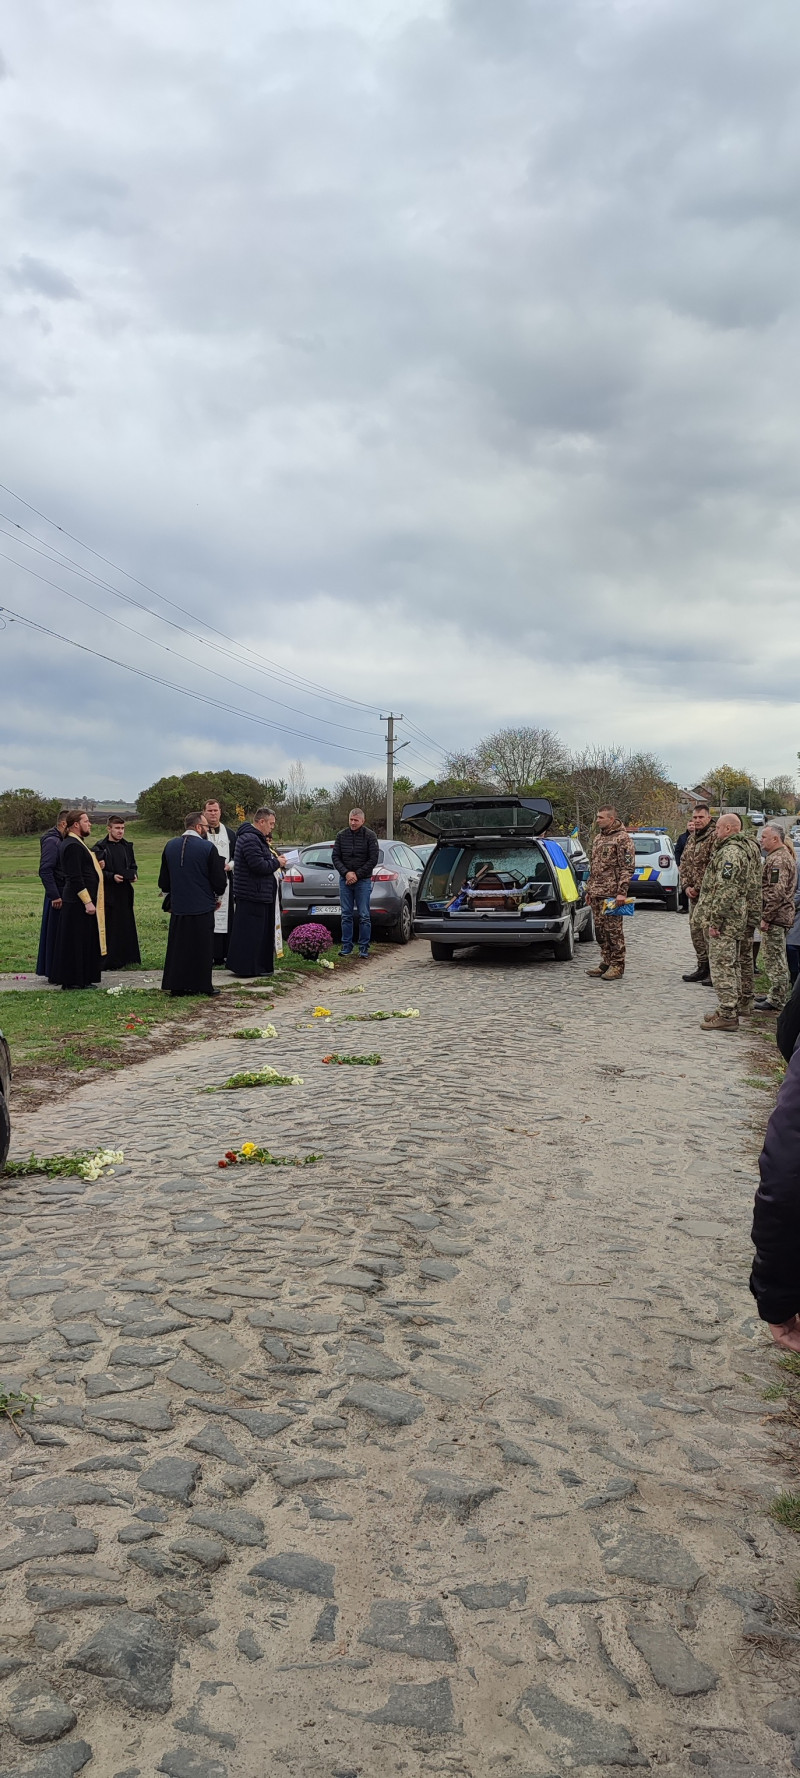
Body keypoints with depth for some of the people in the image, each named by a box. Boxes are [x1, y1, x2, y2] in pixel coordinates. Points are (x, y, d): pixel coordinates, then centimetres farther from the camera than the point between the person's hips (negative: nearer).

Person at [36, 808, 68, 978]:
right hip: (58, 895, -9)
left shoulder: (64, 841, 14)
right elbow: (45, 870, -21)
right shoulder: (51, 841, -14)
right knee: (55, 934, -2)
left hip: (66, 894, 9)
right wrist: (54, 895, -22)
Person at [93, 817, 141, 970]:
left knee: (126, 926, 6)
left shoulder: (127, 846, 12)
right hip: (108, 893, -5)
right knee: (109, 927, -5)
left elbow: (133, 865, 22)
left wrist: (133, 875, 1)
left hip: (125, 893, 5)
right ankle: (109, 961, 0)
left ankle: (125, 959, 15)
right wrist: (112, 876, -19)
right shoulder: (100, 847, -4)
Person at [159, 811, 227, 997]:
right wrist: (218, 897, 11)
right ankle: (203, 985, 9)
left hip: (178, 907, 4)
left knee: (178, 946, 10)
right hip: (203, 906, -4)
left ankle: (176, 986, 12)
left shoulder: (170, 846, 4)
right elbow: (219, 878, -7)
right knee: (202, 947, 4)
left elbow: (163, 879, 13)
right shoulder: (208, 848, -12)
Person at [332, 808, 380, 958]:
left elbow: (373, 859, -6)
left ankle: (364, 948, 4)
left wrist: (357, 875, -10)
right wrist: (346, 872, -9)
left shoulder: (370, 836, -3)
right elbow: (336, 857, 6)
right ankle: (346, 947, 11)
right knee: (346, 915, 5)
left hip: (363, 880, -3)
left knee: (364, 916, -1)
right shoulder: (341, 835, 5)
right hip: (345, 880, 3)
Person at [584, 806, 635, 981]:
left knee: (613, 929, -5)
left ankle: (617, 966, 1)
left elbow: (627, 867, -13)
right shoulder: (598, 838, 19)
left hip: (612, 893, -8)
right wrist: (589, 890, 20)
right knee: (600, 929, 10)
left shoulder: (622, 838, -8)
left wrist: (622, 891, -20)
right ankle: (606, 963, 19)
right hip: (596, 894, 8)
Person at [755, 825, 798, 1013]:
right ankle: (778, 995, 28)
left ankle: (777, 1001, -1)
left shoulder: (777, 859, -18)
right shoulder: (786, 855, 17)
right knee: (777, 958, 18)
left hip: (775, 917, -11)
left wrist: (766, 917, -22)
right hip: (784, 915, 11)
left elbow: (777, 892, -25)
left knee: (773, 959, -5)